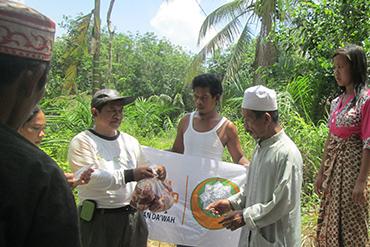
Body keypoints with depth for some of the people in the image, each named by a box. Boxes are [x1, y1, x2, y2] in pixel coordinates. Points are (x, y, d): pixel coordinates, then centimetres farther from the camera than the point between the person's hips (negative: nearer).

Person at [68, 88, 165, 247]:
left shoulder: (130, 141, 12)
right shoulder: (82, 142, -5)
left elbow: (143, 176, 18)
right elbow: (90, 177, -19)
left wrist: (155, 173, -3)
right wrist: (130, 175, -25)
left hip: (132, 219, 5)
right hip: (98, 221, -5)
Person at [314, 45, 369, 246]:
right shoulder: (337, 101, 9)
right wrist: (321, 172, 13)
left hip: (353, 164, -7)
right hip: (334, 165, 7)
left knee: (349, 223, 4)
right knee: (331, 220, 15)